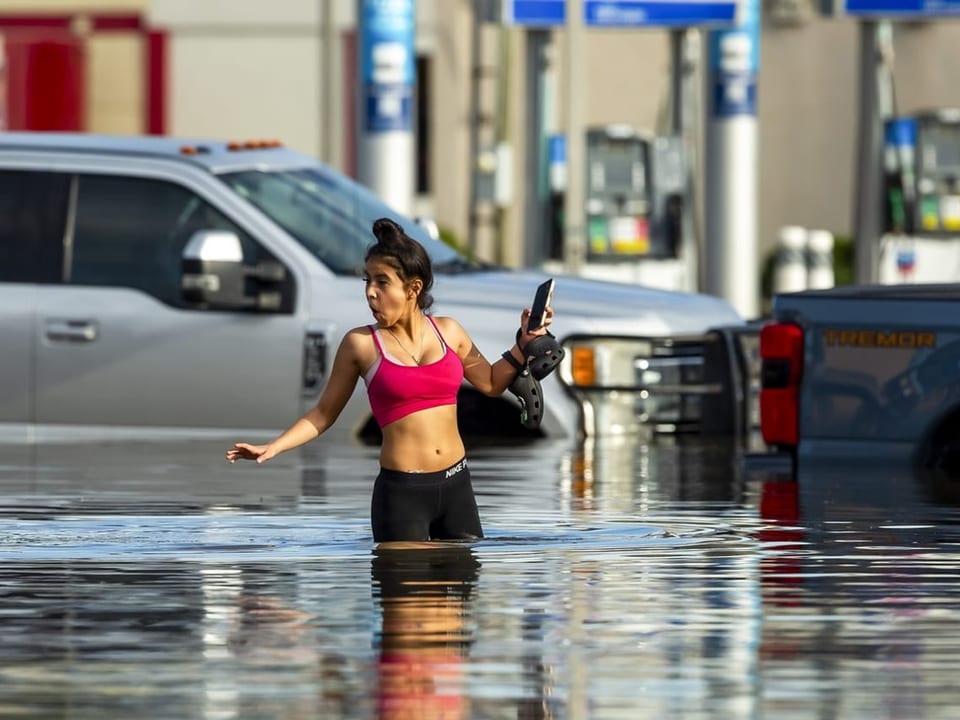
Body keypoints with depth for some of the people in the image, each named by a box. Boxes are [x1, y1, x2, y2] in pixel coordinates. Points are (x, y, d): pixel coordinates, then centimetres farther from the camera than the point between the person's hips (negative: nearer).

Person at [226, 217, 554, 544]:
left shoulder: (448, 332, 6)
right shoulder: (361, 344, -3)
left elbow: (491, 382, 22)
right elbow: (323, 413, 5)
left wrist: (523, 345, 8)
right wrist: (273, 447, -6)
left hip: (456, 484, 3)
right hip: (401, 491, -3)